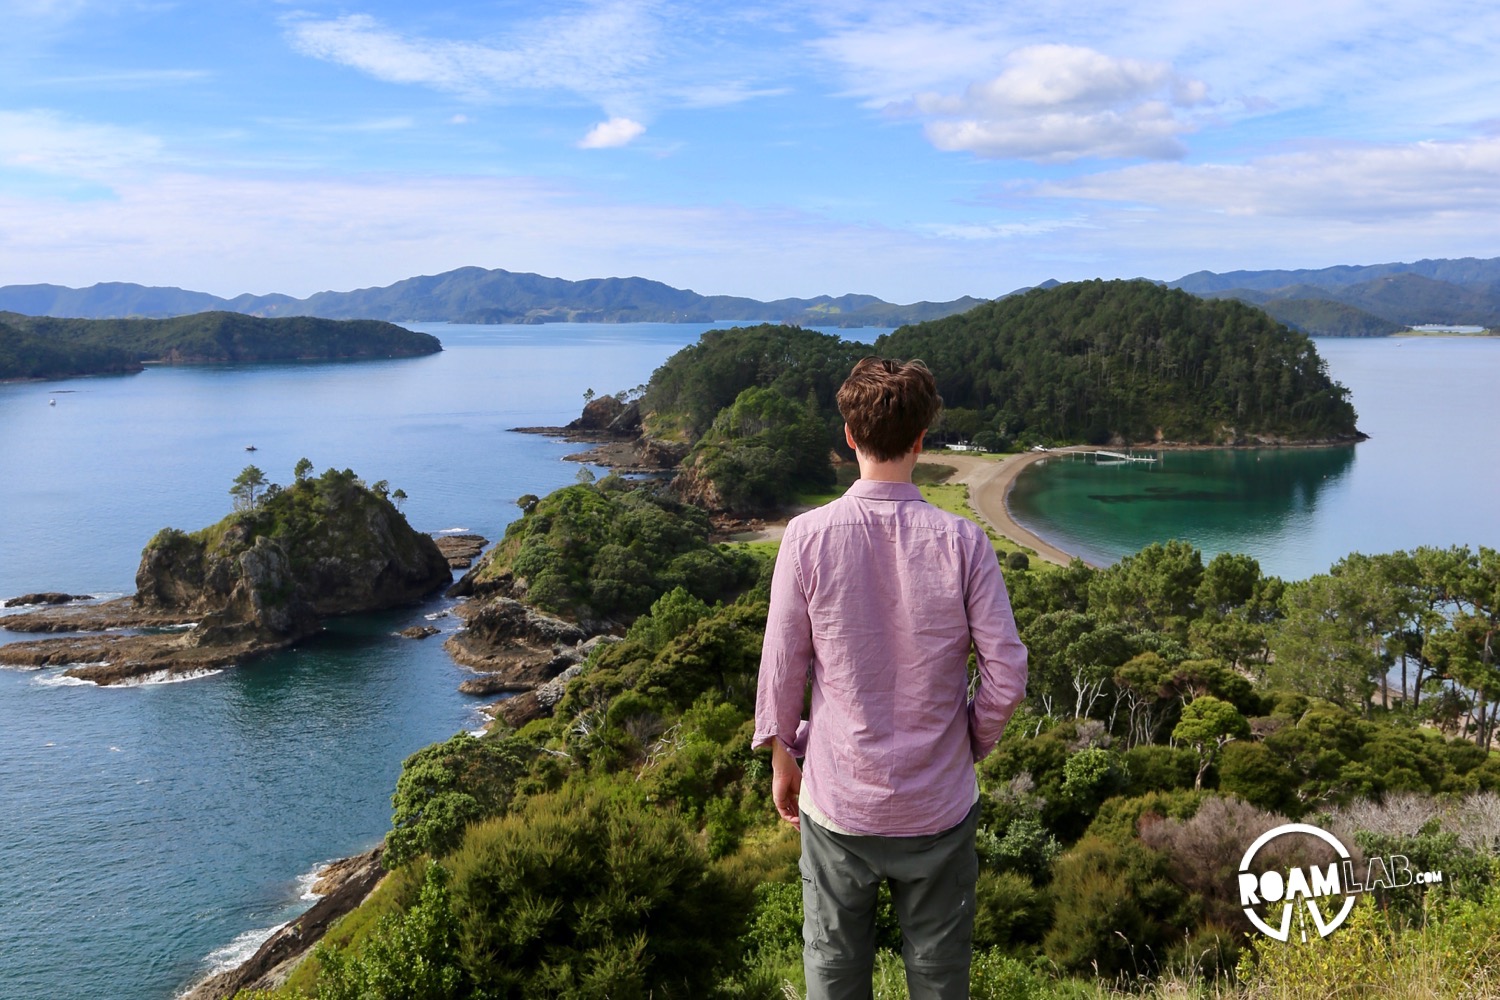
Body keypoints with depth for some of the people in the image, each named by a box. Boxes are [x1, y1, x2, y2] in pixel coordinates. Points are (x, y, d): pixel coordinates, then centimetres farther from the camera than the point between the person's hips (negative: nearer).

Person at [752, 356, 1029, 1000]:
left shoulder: (809, 536, -12)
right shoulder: (961, 541, -11)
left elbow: (782, 667, -6)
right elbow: (1007, 672, -9)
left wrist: (783, 758, 10)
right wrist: (973, 744, 10)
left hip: (839, 801, 0)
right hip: (938, 803, 0)